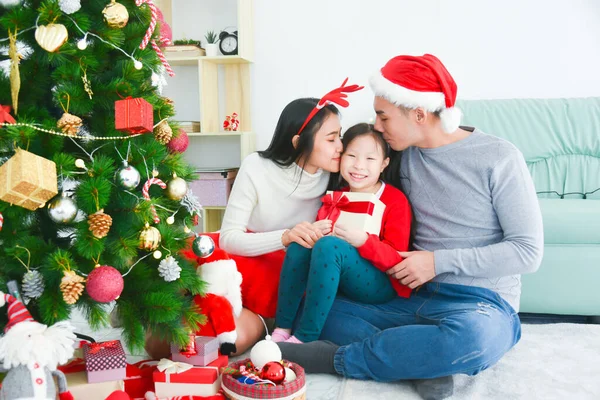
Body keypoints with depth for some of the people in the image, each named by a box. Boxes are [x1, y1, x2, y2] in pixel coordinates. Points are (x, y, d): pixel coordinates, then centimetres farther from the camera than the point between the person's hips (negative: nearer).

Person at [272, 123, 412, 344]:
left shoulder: (395, 201, -9)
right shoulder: (335, 198, 7)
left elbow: (397, 260, -14)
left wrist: (362, 241, -31)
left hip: (381, 285, -6)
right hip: (339, 282, 6)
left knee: (329, 246, -31)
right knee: (300, 244, -17)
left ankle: (303, 339, -27)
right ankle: (282, 330, -17)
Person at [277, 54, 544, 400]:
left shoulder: (499, 158, -9)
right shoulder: (404, 155, 6)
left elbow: (529, 251, -10)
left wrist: (439, 261, -15)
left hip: (482, 306, -5)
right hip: (415, 298, 5)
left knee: (471, 336, -40)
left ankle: (337, 358, -21)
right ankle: (426, 363, -22)